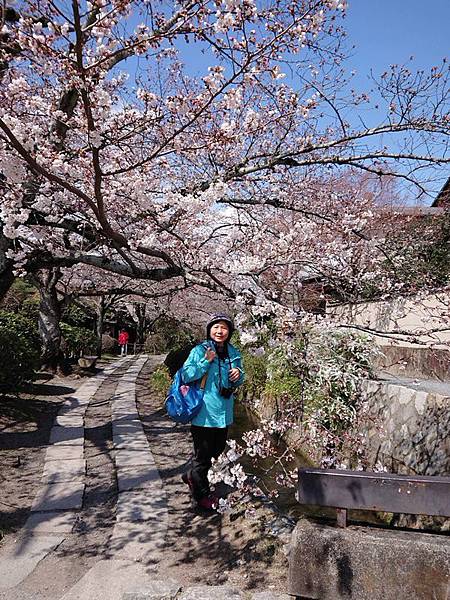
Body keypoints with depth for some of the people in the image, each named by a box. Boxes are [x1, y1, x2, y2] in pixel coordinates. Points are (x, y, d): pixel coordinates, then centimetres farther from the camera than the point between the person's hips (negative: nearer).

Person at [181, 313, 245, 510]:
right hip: (204, 412, -6)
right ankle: (202, 495, 24)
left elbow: (237, 382, 18)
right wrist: (206, 361, -24)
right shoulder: (199, 351, -11)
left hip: (224, 412, 6)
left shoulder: (233, 353, 6)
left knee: (217, 450, 20)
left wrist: (239, 374, -5)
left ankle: (192, 476, 44)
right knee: (203, 454, 5)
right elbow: (187, 376, -16)